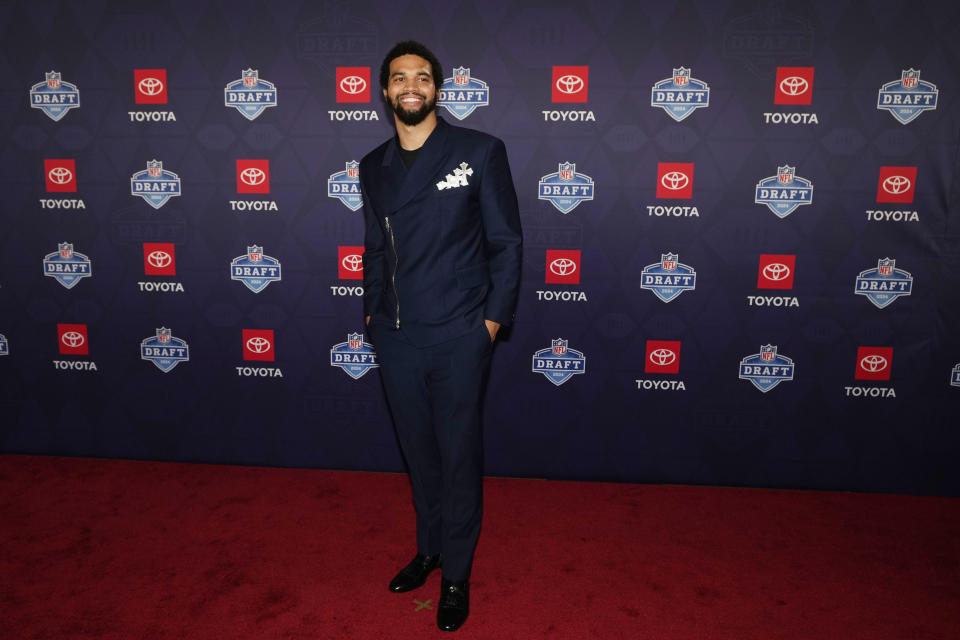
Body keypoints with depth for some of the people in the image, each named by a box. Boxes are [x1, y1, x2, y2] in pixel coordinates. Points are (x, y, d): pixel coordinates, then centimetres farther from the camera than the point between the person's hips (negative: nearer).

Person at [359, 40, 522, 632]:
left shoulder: (480, 152, -4)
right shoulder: (374, 166, 10)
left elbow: (506, 243, -3)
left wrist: (494, 317, -7)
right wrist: (373, 311, 11)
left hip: (459, 338, -4)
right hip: (395, 338, 4)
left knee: (459, 456, 8)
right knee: (418, 451, 17)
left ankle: (457, 573, 27)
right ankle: (429, 547, 39)